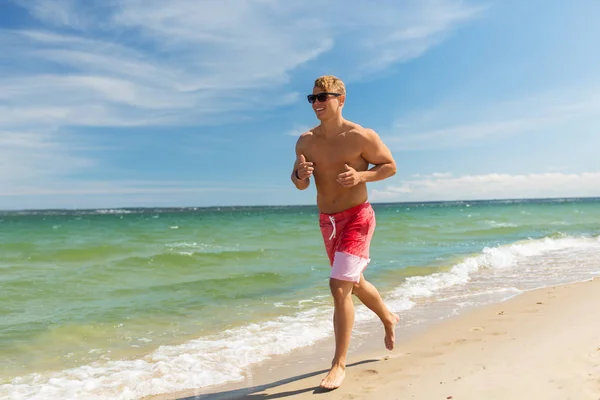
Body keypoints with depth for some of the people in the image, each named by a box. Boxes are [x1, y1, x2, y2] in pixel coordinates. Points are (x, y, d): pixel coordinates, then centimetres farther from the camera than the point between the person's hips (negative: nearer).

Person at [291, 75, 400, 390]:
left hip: (356, 218, -6)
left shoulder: (361, 137, -13)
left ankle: (339, 364, 1)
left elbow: (390, 166, -4)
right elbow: (299, 183, 8)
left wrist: (361, 176, -21)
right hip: (327, 221, 6)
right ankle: (388, 319, 52)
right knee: (355, 283, 22)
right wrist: (300, 176, -16)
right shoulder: (306, 141, 0)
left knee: (340, 287, -15)